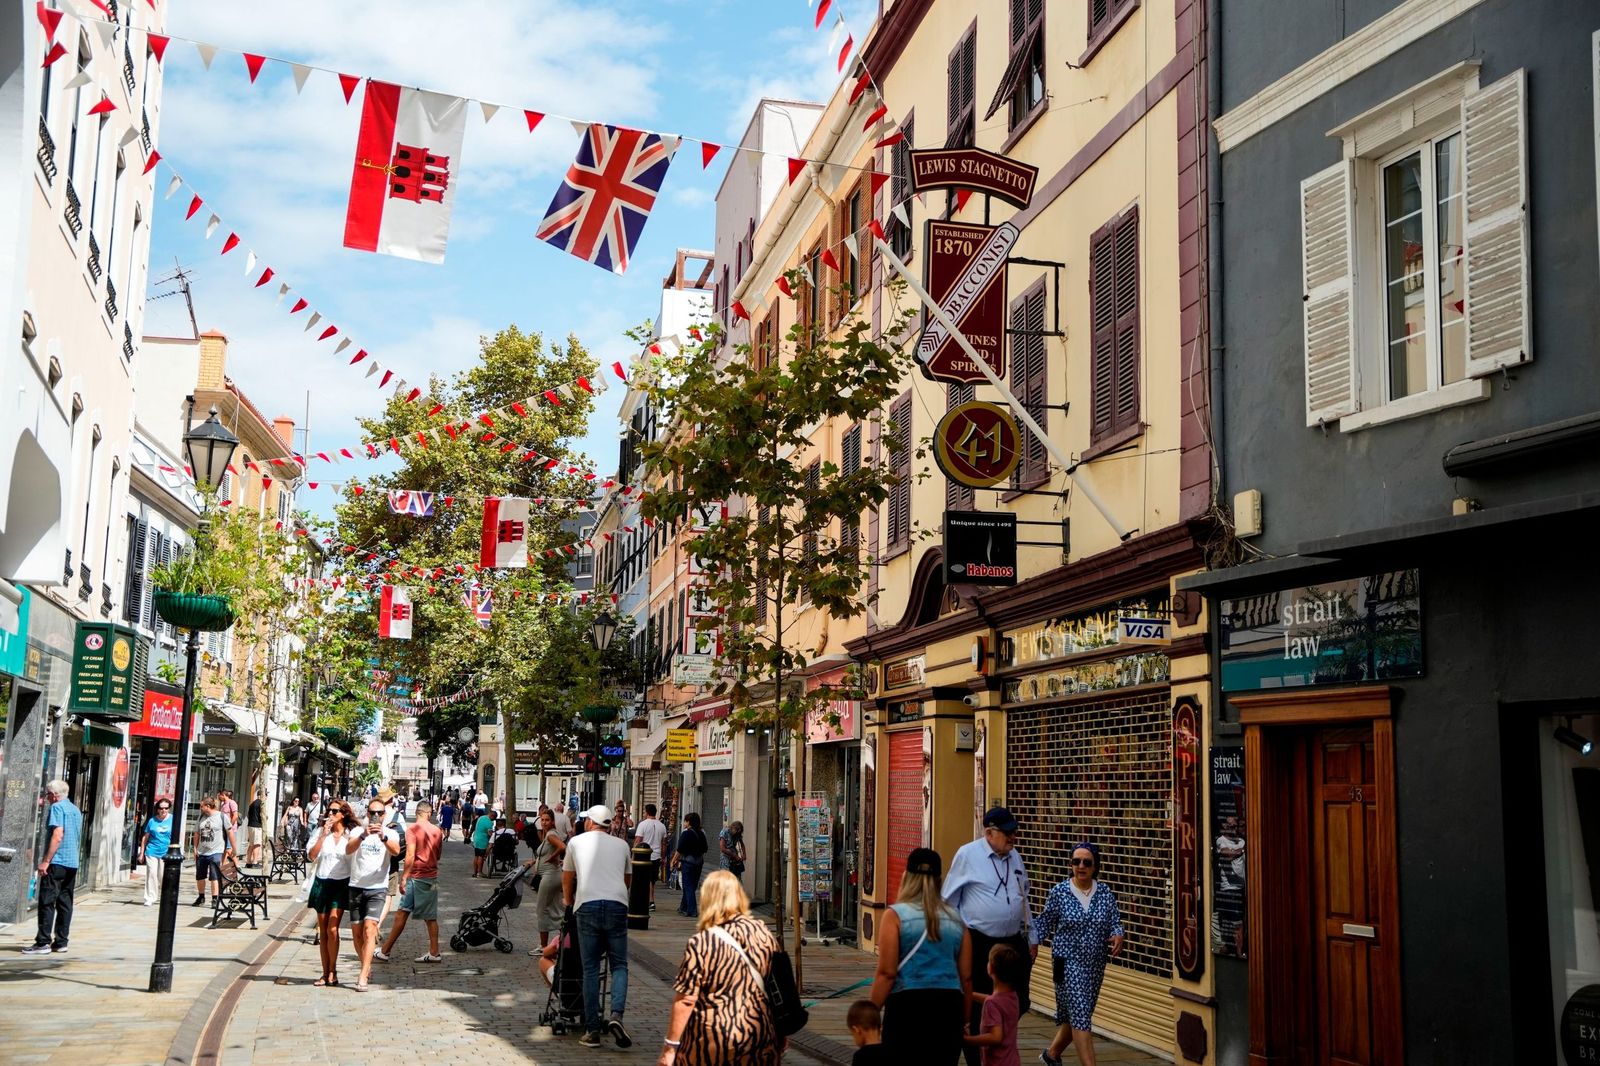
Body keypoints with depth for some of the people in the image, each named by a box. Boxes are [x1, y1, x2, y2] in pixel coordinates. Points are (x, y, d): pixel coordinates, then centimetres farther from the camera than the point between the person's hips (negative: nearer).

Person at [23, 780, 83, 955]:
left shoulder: (57, 807, -8)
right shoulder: (76, 810, 17)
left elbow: (58, 835, -18)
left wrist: (46, 861, -19)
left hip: (57, 862, -8)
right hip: (73, 862, 8)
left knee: (47, 902, -6)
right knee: (65, 903, 8)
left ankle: (43, 942, -8)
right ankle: (61, 942, 8)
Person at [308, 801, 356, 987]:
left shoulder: (351, 833, 0)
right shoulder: (320, 832, 6)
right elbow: (311, 856, -4)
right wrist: (324, 835, -11)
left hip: (342, 884, -3)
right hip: (322, 882, 3)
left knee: (332, 929, -13)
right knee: (323, 931, 6)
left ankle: (332, 971, 0)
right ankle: (326, 973, 13)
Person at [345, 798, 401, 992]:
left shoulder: (391, 834, 1)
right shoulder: (358, 831, 3)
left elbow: (396, 851, -21)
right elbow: (348, 849, -17)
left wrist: (383, 837, -40)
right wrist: (363, 836, -36)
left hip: (377, 888, -3)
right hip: (356, 887, 3)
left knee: (369, 930, -16)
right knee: (356, 932, 10)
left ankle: (363, 977, -19)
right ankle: (367, 967, 32)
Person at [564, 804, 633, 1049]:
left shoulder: (577, 842, 14)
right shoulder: (621, 845, 17)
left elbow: (567, 878, 24)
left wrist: (568, 901, 43)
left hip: (587, 906, -1)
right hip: (617, 905, 1)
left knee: (590, 969, 5)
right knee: (619, 965, 9)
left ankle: (592, 1030, 3)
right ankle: (616, 1015, -14)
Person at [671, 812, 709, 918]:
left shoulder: (686, 833, -13)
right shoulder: (701, 834, 8)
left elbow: (680, 850, -14)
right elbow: (705, 849, 12)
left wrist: (674, 860, -3)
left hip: (688, 861, -7)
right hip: (699, 862, 7)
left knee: (688, 886, -2)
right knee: (692, 885, 16)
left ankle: (692, 911, -6)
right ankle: (684, 907, 28)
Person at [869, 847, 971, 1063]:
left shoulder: (895, 915, -3)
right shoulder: (956, 919, 10)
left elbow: (886, 973, -8)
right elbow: (966, 977, 11)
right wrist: (964, 1019, 23)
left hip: (907, 1005, -4)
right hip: (949, 1005, 4)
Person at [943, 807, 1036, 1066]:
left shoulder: (1015, 857, 10)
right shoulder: (967, 855, -7)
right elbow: (950, 901, -2)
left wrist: (1032, 938, 19)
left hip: (1014, 943, 5)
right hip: (978, 944, -5)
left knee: (1018, 1005, 6)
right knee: (976, 1008, 3)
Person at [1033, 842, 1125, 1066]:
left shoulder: (1106, 894, 1)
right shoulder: (1059, 892, -7)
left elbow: (1115, 922, 4)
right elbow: (1045, 923, 0)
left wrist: (1117, 936, -17)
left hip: (1095, 964, 4)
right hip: (1068, 962, -4)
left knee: (1075, 1016, 16)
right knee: (1080, 1016, -11)